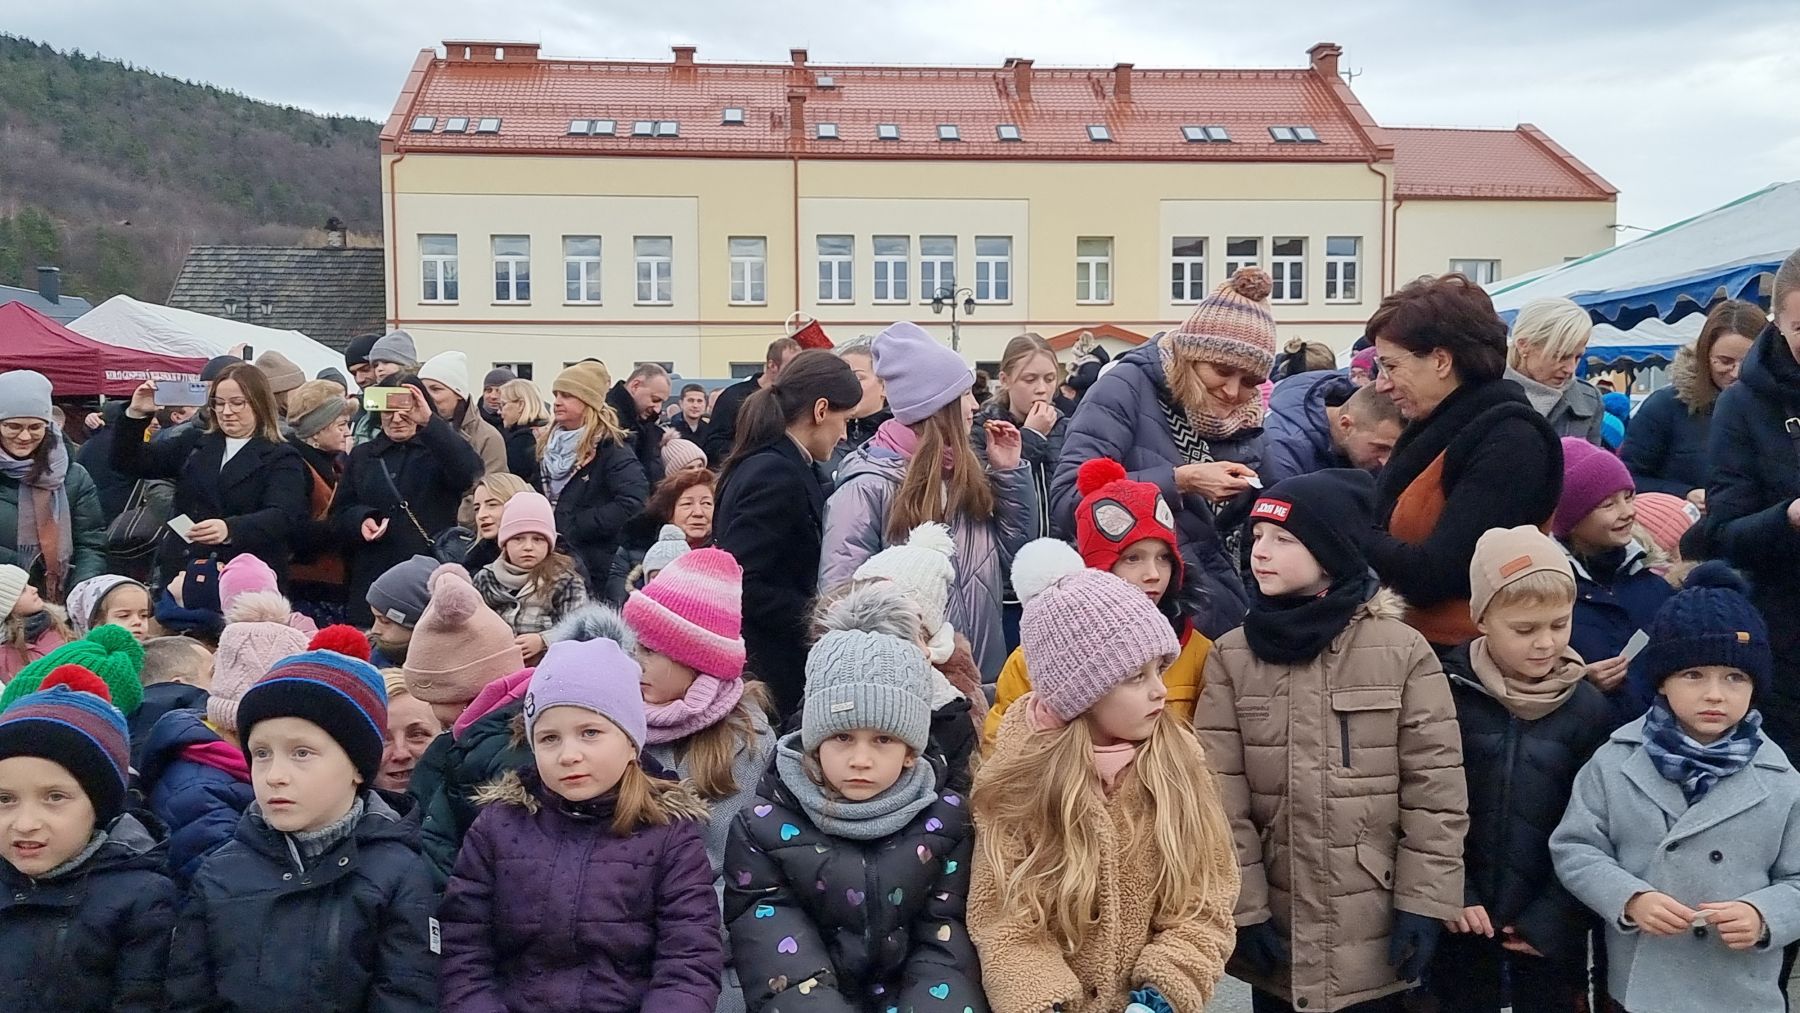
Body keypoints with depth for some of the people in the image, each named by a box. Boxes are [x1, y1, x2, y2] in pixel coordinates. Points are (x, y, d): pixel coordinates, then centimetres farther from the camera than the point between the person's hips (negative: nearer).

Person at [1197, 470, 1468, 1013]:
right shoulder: (1231, 656, -1)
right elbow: (1222, 796, -4)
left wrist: (1424, 902, -8)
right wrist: (1244, 906, -7)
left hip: (1376, 934, -1)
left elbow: (1435, 788, -5)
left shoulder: (1403, 651, -5)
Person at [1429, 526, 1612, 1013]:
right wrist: (1451, 893, -11)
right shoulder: (1450, 693, -8)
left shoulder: (1588, 708, -5)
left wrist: (1554, 916, -7)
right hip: (1463, 917, 0)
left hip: (1550, 926, 0)